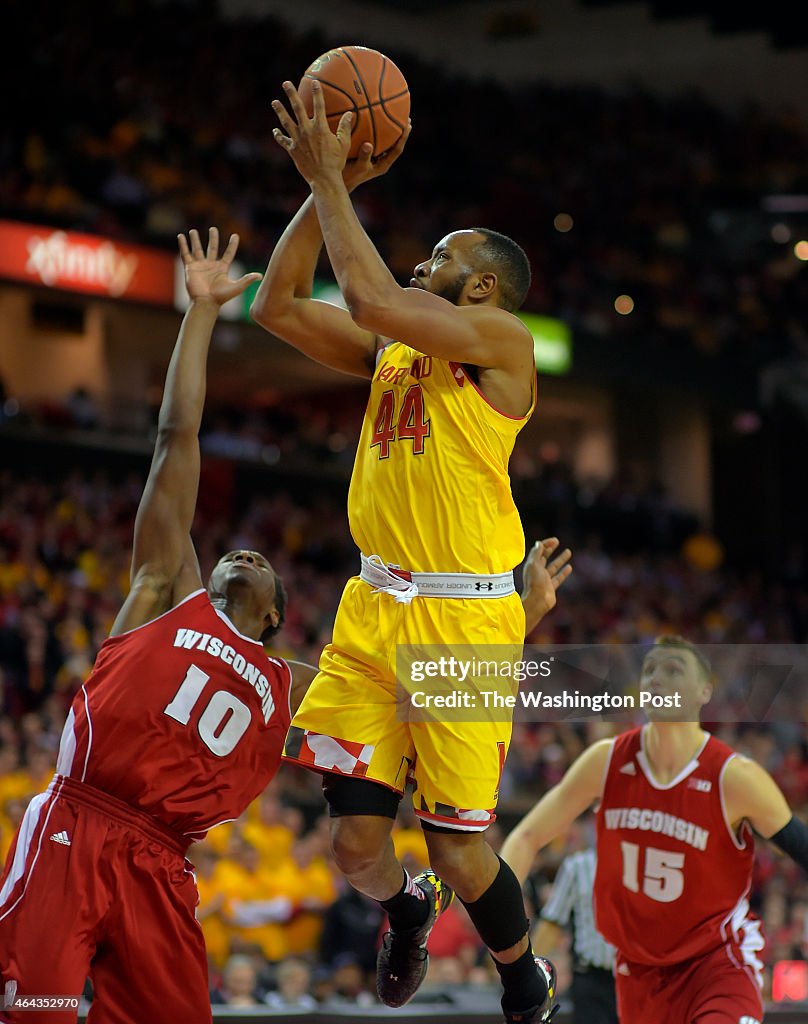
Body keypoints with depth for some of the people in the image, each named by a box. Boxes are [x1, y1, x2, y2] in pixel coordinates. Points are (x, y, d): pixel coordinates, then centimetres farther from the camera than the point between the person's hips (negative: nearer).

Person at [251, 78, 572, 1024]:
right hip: (374, 605, 6)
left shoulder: (500, 338, -7)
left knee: (459, 850, -3)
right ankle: (405, 909, 35)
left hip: (465, 617, -6)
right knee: (356, 844, -1)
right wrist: (329, 187, 3)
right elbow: (278, 307, 11)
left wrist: (330, 180, -12)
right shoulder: (393, 348, 15)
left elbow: (372, 298, -20)